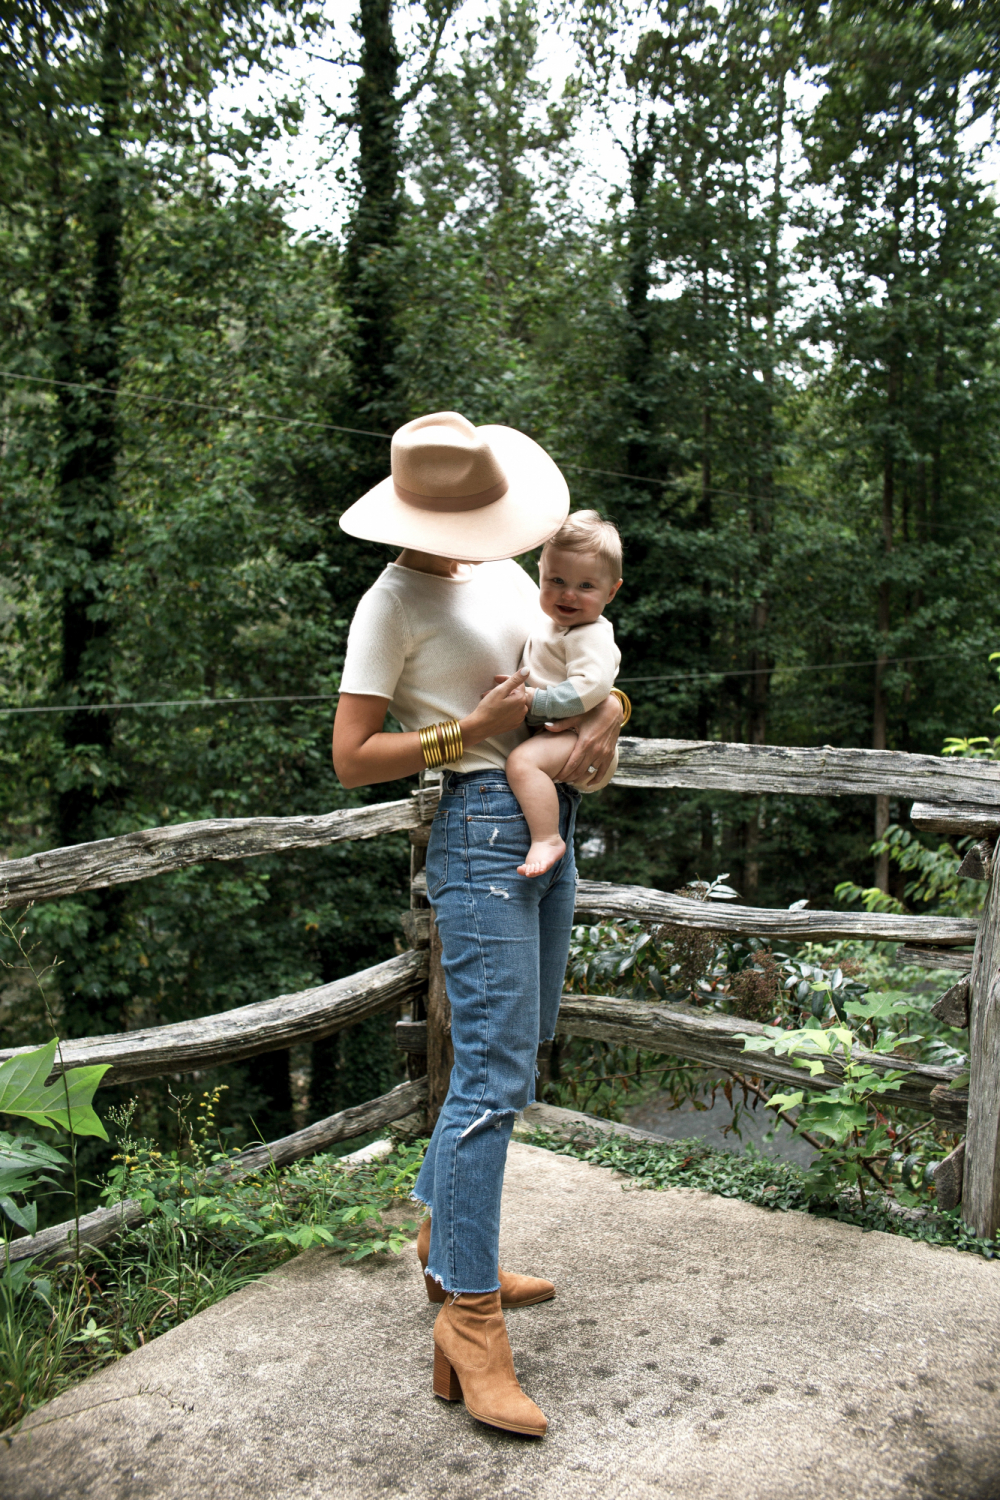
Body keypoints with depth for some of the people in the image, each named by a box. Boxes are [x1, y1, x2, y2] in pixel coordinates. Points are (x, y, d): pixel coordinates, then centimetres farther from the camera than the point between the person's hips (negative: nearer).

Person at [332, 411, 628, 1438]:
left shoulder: (503, 574, 14)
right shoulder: (393, 603, -7)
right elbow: (351, 759, -10)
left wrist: (606, 712, -3)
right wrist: (466, 733, -17)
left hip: (550, 825, 9)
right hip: (482, 830, -8)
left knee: (517, 1051, 16)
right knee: (492, 1073, -10)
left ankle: (445, 1244, 32)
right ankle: (468, 1319, 0)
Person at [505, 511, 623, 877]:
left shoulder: (591, 636, -18)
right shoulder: (545, 621, 12)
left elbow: (590, 686, -31)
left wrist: (535, 699, -29)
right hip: (552, 733, 11)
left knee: (522, 761, -34)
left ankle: (547, 839, -32)